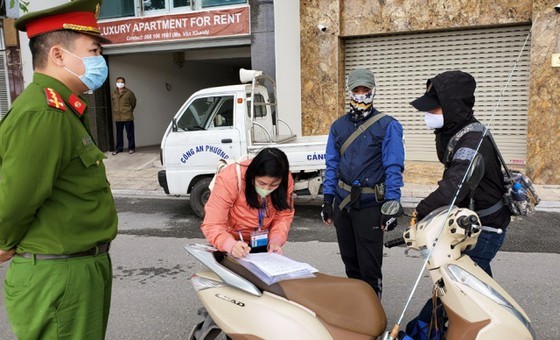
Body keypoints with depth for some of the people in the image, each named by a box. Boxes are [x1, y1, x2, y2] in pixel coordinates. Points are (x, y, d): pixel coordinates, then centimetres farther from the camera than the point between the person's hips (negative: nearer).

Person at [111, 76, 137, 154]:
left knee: (130, 133, 2)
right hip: (117, 117, 3)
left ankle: (131, 148, 12)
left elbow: (133, 103, 4)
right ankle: (118, 148, 18)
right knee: (119, 134, 9)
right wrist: (116, 111, 15)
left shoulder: (129, 93, -4)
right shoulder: (113, 94, 7)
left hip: (128, 117, -3)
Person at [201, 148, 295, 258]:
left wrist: (275, 240, -29)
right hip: (233, 242, -3)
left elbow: (284, 215, -11)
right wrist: (231, 245, -49)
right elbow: (212, 225, -31)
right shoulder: (230, 179, -31)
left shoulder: (286, 180, -21)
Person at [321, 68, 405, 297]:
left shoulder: (387, 125, -4)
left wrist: (391, 205, -14)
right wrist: (328, 199, 9)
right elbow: (332, 164, 13)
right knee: (349, 260, 17)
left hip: (369, 204, -5)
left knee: (369, 265, 2)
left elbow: (394, 167, -9)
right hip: (342, 202, 5)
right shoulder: (338, 126, 10)